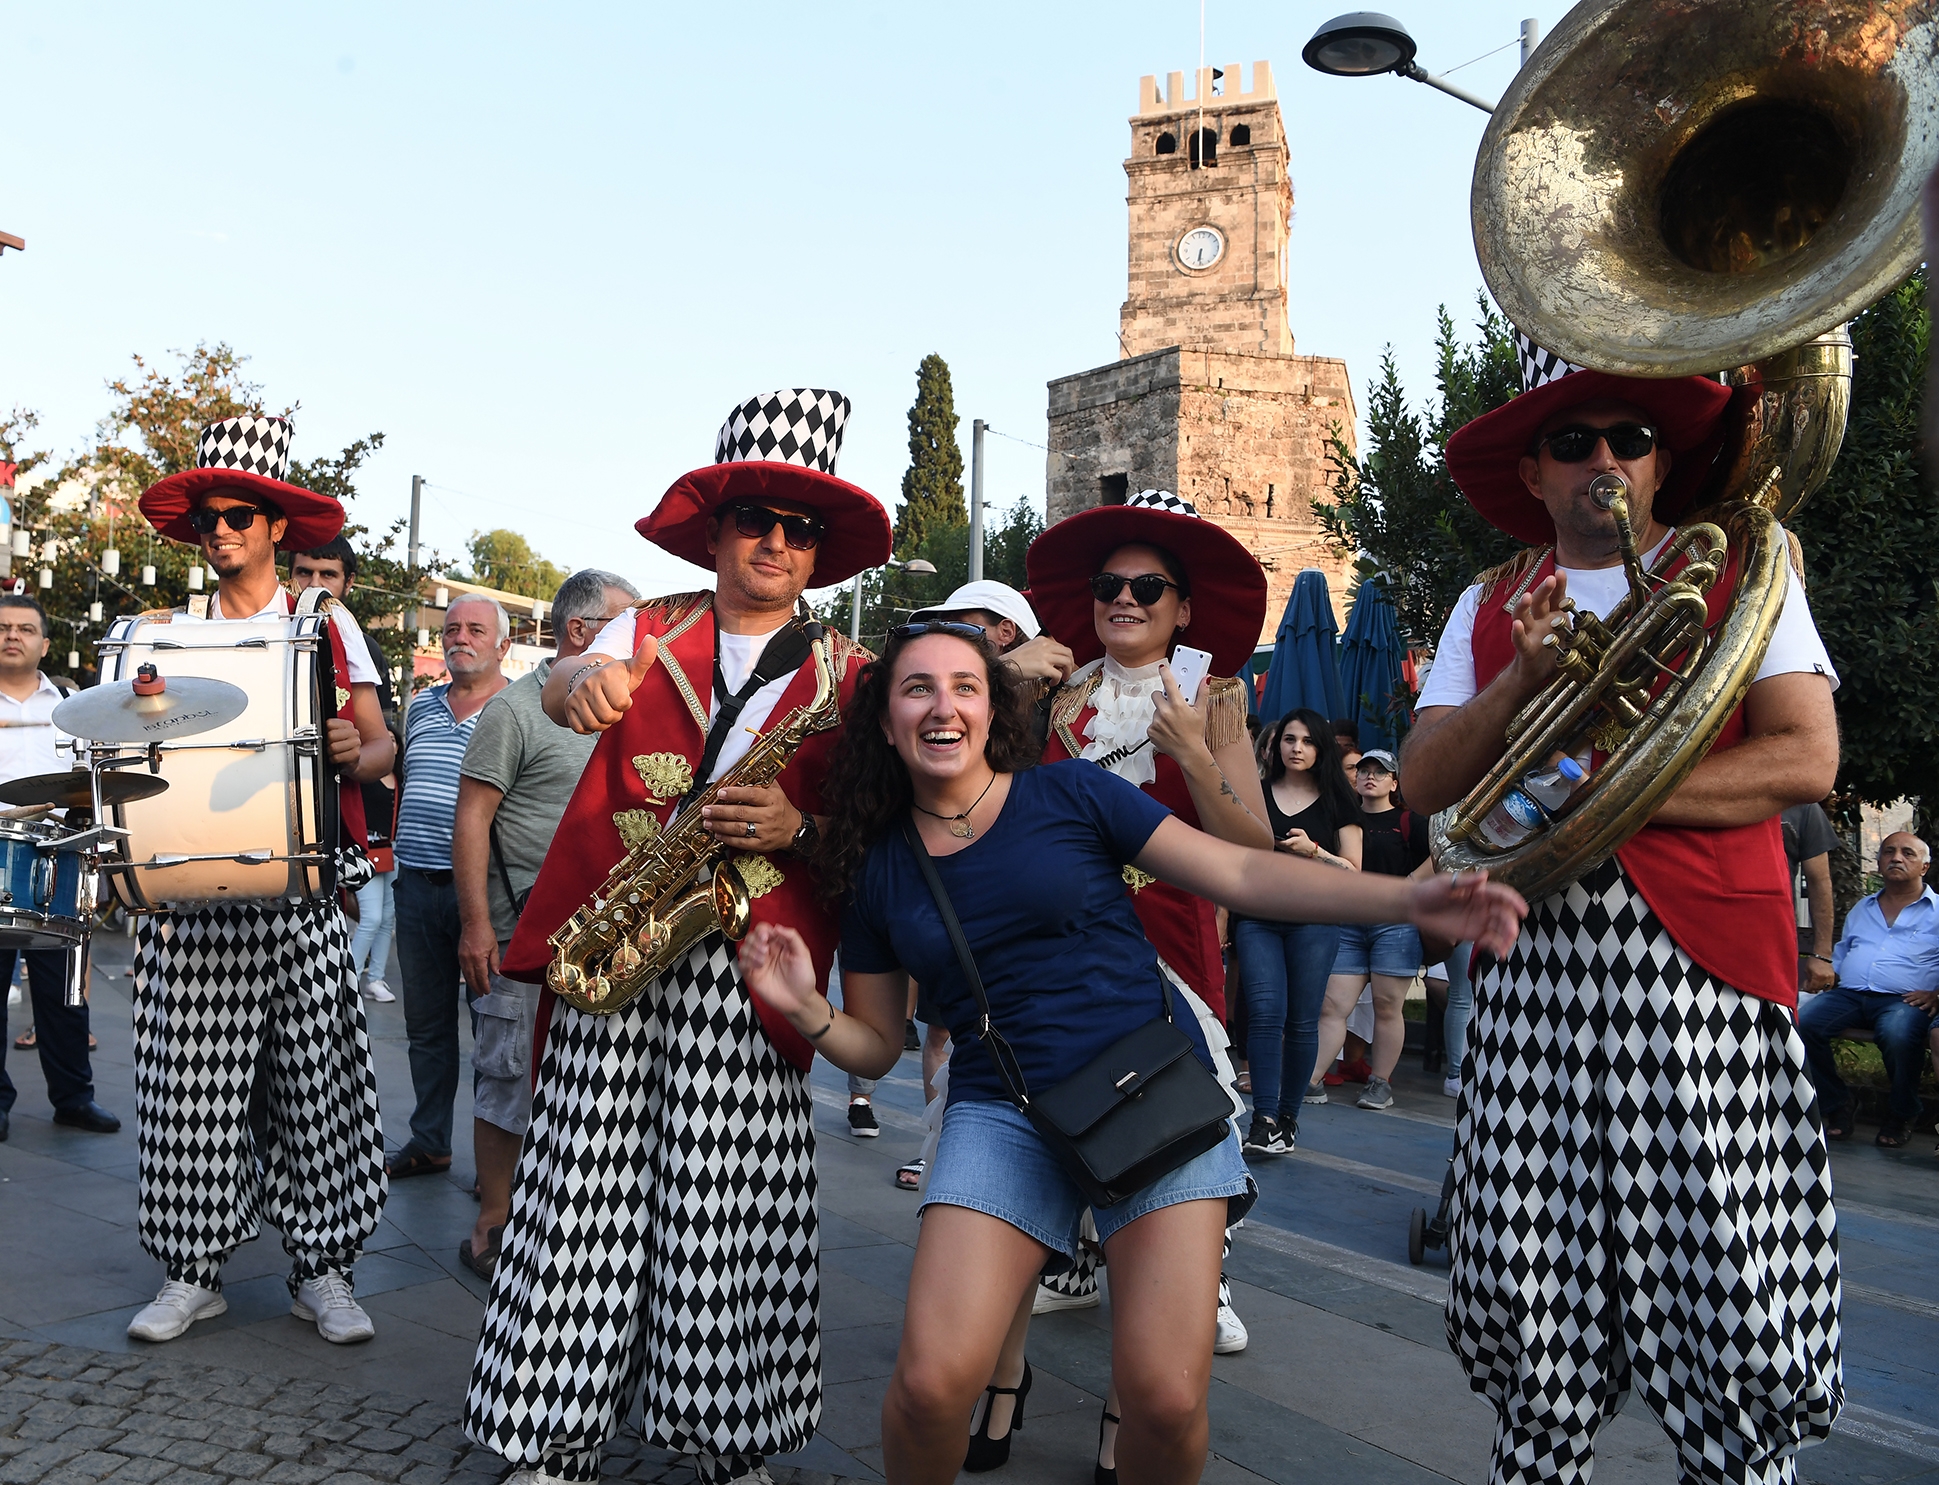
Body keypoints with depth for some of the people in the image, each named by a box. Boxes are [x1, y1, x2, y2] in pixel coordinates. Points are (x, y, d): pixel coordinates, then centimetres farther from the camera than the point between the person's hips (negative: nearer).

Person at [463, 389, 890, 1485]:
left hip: (749, 971, 0)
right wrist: (587, 682, -29)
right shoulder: (652, 630, 12)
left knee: (734, 1211, 1)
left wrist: (799, 831, -12)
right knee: (585, 1191, 0)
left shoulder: (847, 675, 10)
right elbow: (561, 686, -6)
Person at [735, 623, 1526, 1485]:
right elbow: (876, 1046, 14)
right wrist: (807, 1010, -7)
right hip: (1002, 1113, 2)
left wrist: (1408, 899, -13)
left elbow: (1241, 874, -2)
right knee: (932, 1382, -14)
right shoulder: (877, 867, 7)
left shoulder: (1069, 794, 0)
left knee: (1167, 1398, -13)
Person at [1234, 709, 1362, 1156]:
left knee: (1302, 1020, 0)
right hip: (1257, 919, 1)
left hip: (1314, 922, 0)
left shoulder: (1337, 802, 9)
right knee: (1265, 1013, -12)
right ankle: (1264, 1119, -13)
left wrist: (1314, 851, -11)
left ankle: (1288, 1115, 12)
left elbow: (1353, 871, 6)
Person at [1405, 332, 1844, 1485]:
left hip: (1704, 960, -2)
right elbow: (1425, 783, 5)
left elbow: (1806, 758, -6)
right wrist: (1522, 678, -10)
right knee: (1526, 1294, 6)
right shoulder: (1491, 607, 14)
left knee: (1728, 1285, -3)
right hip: (1536, 967, 3)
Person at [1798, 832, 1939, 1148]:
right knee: (1802, 1024, -26)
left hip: (1903, 999, -4)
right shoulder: (1861, 909, 28)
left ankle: (1902, 1113, -10)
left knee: (1899, 1035, -39)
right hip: (1848, 993, 4)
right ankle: (1836, 1105, -7)